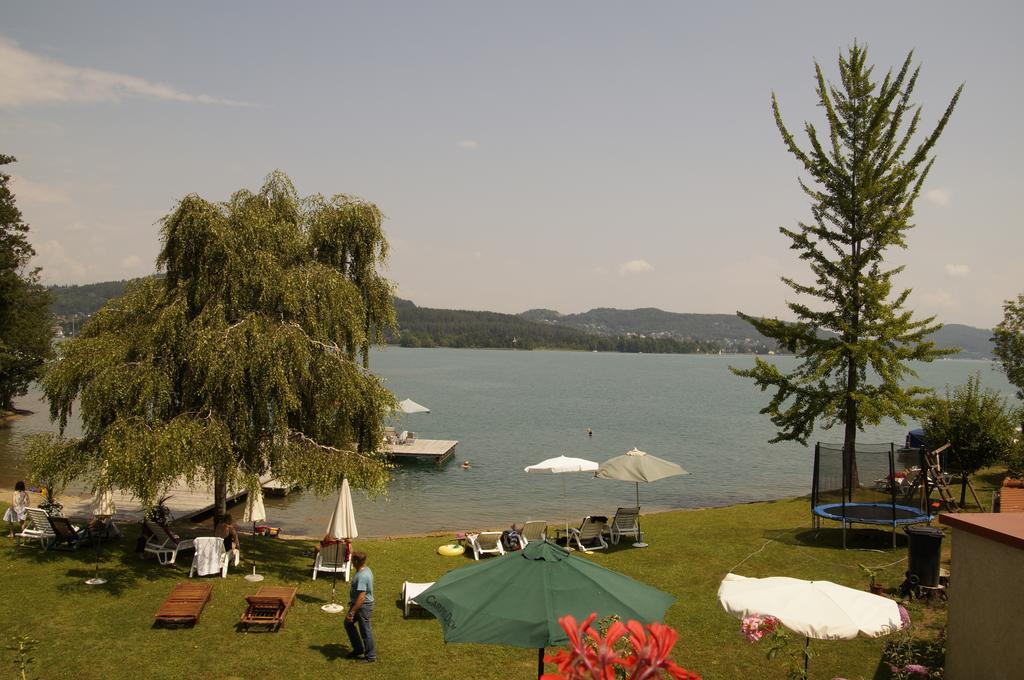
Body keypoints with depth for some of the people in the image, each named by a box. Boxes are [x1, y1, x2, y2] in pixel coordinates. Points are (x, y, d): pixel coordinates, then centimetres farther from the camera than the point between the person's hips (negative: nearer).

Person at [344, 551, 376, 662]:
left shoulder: (362, 576, -29)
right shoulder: (366, 570, 2)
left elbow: (361, 597, -31)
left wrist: (352, 612, -28)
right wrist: (352, 603, 27)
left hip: (363, 606, -11)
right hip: (358, 604, 11)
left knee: (365, 630, 4)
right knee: (348, 624, 22)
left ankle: (371, 656, 20)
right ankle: (358, 649, 33)